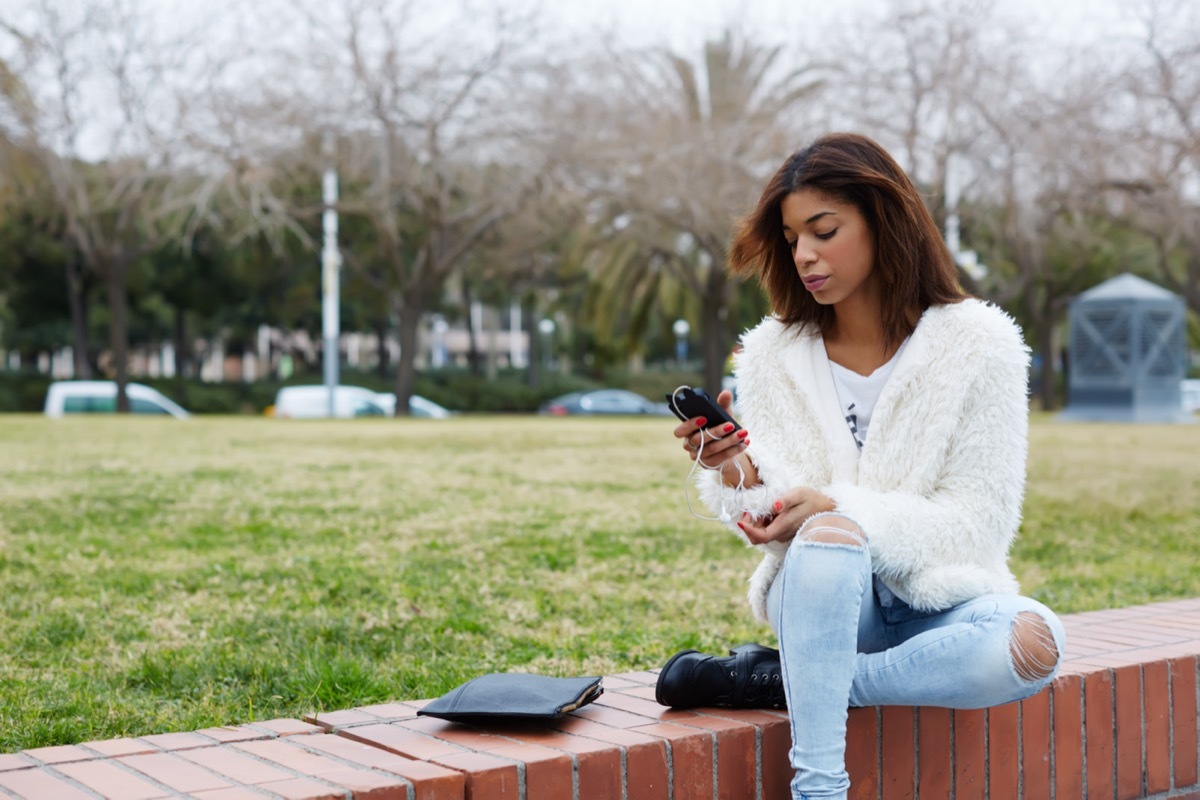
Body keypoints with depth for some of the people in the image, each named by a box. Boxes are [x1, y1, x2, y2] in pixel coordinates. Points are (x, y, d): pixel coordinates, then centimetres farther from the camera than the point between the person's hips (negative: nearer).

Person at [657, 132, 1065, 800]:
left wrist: (838, 508, -22)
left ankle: (775, 679, -21)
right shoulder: (773, 355, 2)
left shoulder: (979, 345, -5)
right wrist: (741, 475, -24)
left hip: (938, 598, 0)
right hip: (821, 593, 0)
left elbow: (981, 521, -10)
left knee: (1033, 644, -33)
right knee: (827, 539, -35)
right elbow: (776, 521, 0)